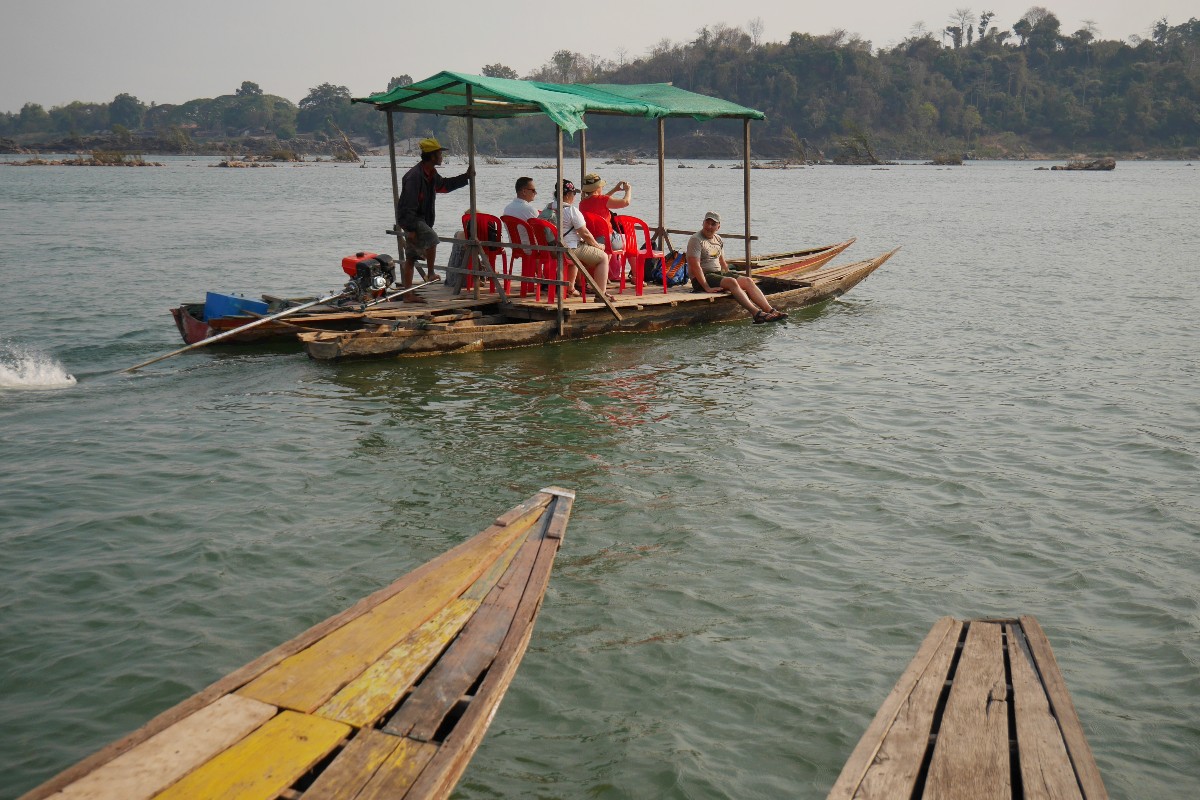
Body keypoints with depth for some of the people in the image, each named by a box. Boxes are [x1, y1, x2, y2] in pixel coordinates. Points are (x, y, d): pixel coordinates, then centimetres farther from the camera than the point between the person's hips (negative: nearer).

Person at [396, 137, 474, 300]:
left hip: (421, 220, 9)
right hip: (409, 219, -9)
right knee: (432, 239, -26)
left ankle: (408, 294, 13)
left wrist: (466, 177, 28)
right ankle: (431, 273, -10)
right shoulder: (415, 176, -21)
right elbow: (409, 204, -24)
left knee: (410, 258, 10)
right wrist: (411, 228, -26)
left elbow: (445, 185, 30)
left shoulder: (431, 174, 10)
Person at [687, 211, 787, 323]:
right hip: (702, 278, -8)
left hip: (719, 273, 8)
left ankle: (770, 310, -23)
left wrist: (730, 275, 11)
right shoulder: (696, 240, -10)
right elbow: (695, 266, -19)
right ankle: (757, 313, -41)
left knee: (747, 281, -12)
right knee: (731, 282, -31)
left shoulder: (718, 239, 16)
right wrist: (707, 287, -25)